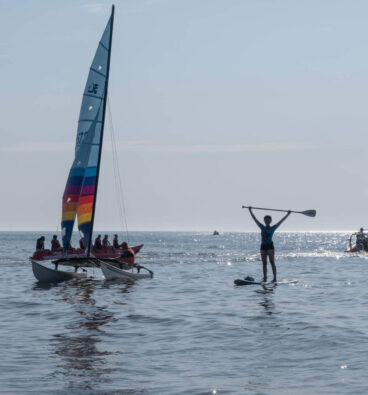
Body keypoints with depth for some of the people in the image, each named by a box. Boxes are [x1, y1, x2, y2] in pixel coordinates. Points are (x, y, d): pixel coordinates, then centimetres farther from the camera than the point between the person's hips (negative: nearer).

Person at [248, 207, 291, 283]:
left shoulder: (273, 228, 6)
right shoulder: (262, 227, 14)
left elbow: (281, 221, 4)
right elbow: (255, 219, 15)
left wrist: (288, 214, 1)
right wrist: (250, 211, 14)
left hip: (270, 245, -4)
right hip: (263, 246, 4)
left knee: (272, 262, -7)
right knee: (264, 263, 4)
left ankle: (275, 278, -8)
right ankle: (264, 278, 4)